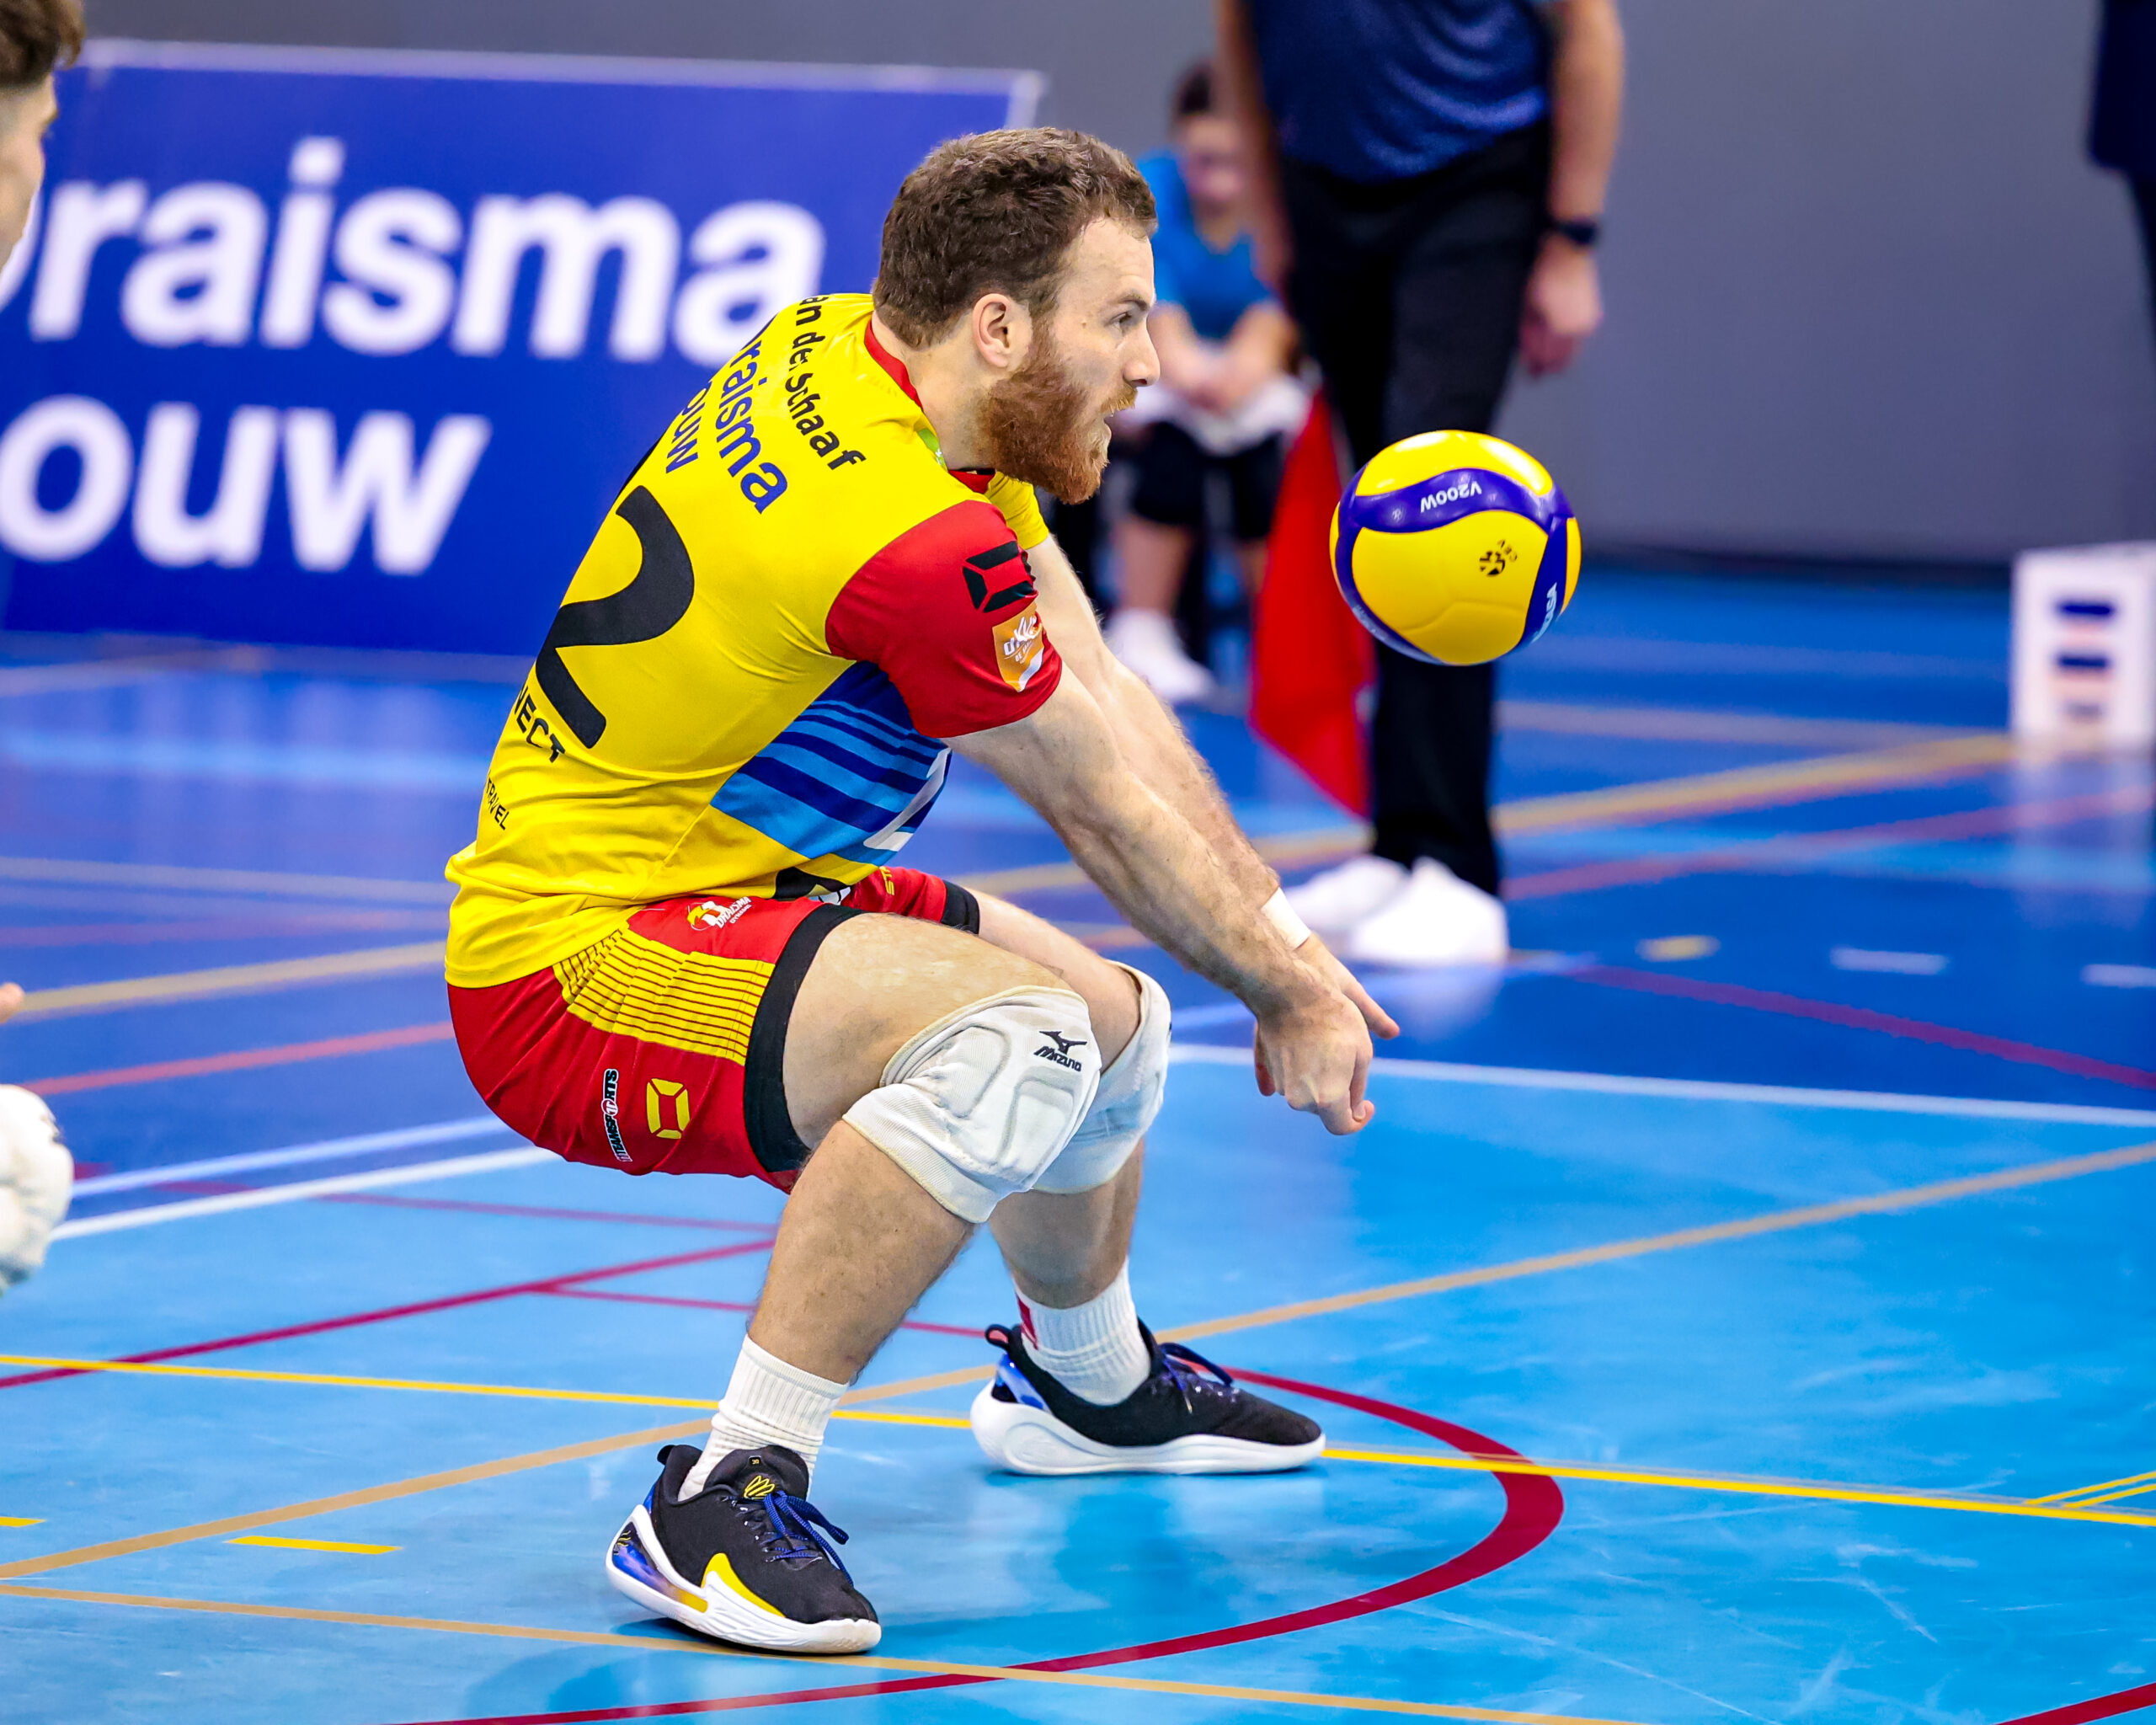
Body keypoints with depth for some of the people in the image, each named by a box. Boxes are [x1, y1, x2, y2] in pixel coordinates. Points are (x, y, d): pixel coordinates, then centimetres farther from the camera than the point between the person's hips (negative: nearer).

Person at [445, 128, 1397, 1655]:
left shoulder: (845, 352, 0)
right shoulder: (910, 538, -28)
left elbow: (1105, 701, 4)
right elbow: (1108, 808, -13)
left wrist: (1279, 941, 1)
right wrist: (1287, 993, 1)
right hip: (568, 971, -10)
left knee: (1115, 1019, 24)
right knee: (1016, 1037, -33)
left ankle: (1088, 1385, 54)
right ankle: (727, 1500, -29)